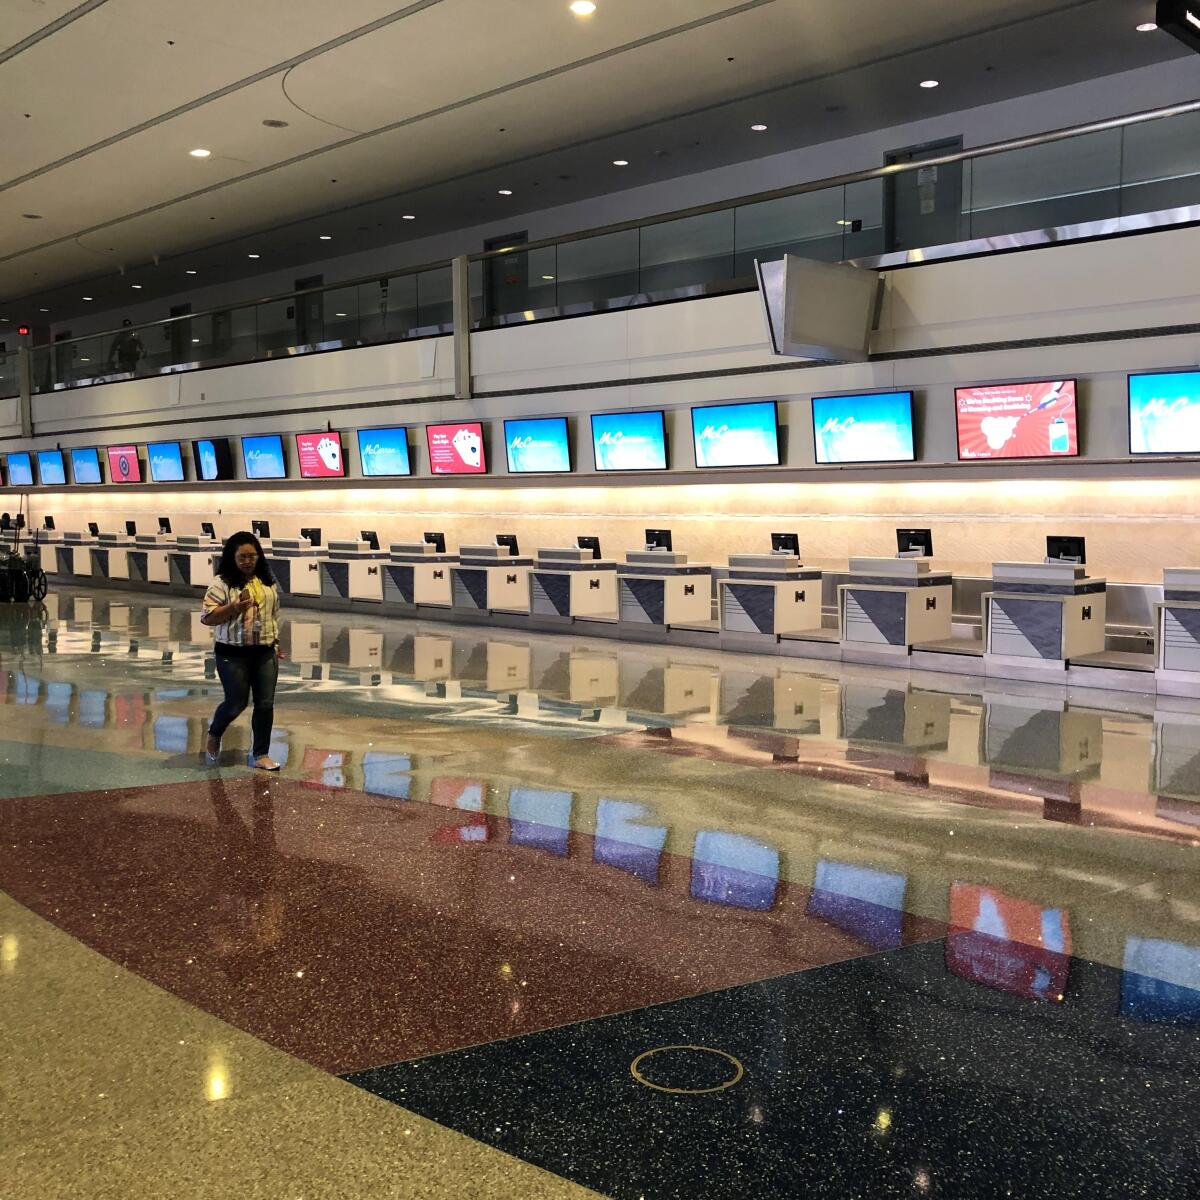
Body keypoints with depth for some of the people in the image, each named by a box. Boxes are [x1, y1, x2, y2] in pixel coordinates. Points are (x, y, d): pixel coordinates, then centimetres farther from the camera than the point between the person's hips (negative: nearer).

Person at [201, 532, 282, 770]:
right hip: (233, 654, -4)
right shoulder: (222, 583, -8)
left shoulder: (268, 582, 9)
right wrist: (235, 607, -24)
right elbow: (207, 617, -12)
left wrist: (275, 641, 17)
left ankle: (261, 755, 12)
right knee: (236, 703, 0)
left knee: (265, 704, 2)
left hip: (265, 652, 5)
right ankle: (214, 736, 31)